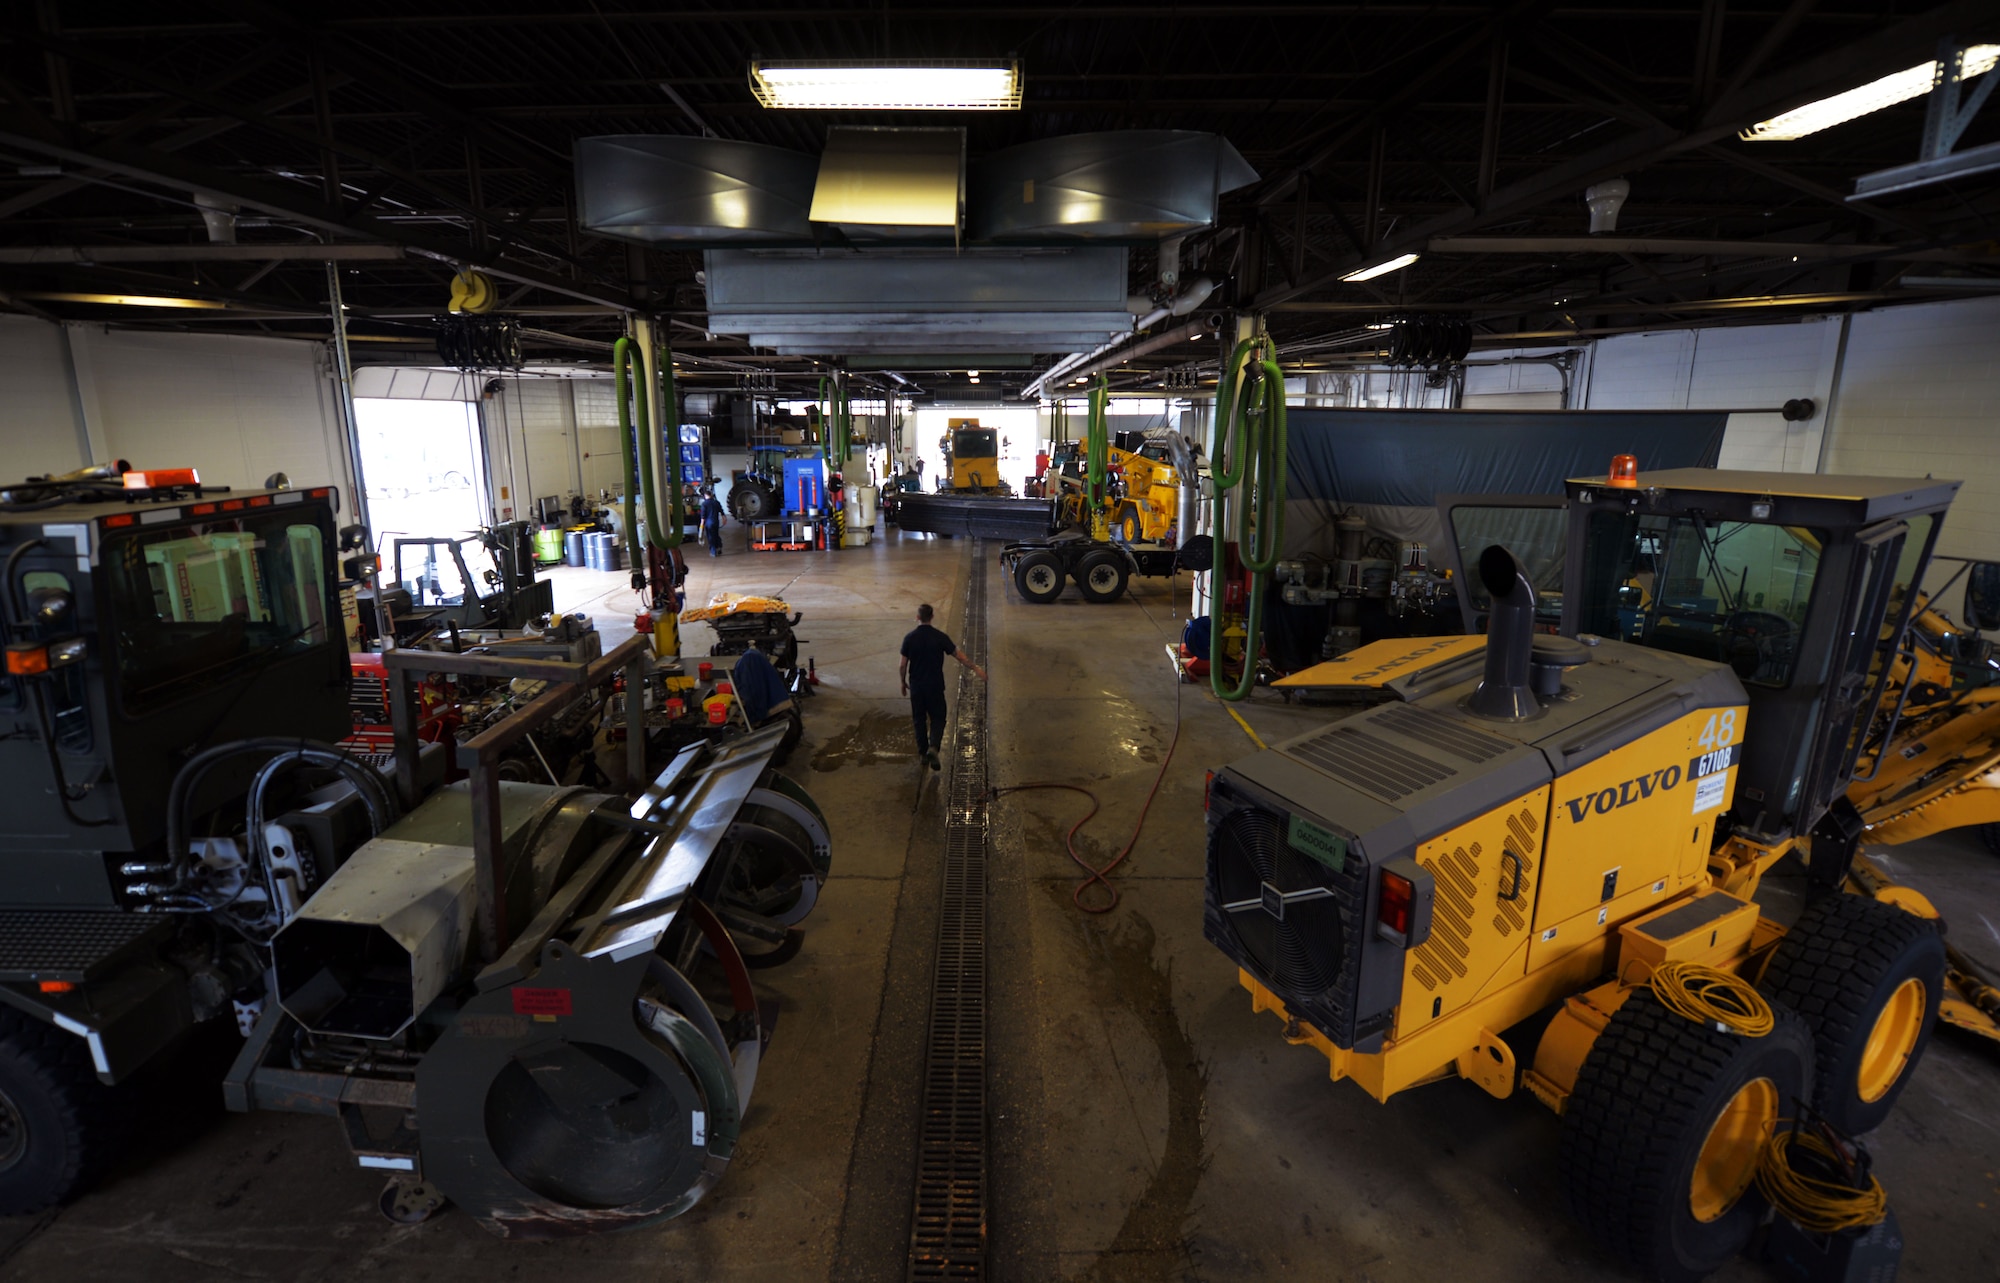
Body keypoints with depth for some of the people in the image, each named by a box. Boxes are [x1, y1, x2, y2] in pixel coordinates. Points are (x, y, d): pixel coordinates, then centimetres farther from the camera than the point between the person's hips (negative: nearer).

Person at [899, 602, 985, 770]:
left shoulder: (909, 638, -6)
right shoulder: (939, 637, -10)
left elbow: (903, 665, -3)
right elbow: (959, 655, -6)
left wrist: (903, 682, 13)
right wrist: (975, 668, 4)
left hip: (916, 686, 2)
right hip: (935, 686, -1)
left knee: (919, 719, 15)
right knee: (937, 718, 9)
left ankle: (923, 753, 22)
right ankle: (933, 747, -15)